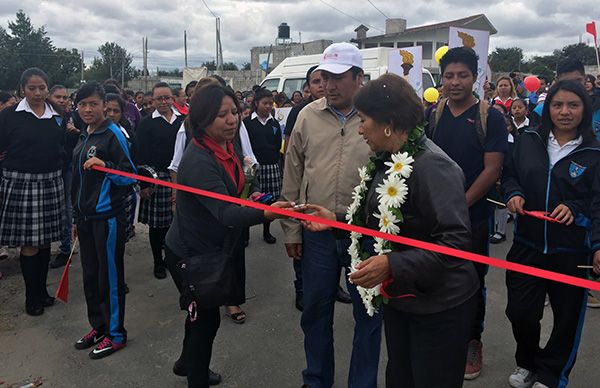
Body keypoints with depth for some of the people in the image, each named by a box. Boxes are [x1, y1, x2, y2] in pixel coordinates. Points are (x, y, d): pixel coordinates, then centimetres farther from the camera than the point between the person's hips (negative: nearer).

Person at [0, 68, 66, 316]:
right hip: (20, 184, -4)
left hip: (51, 183, 4)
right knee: (29, 244, 0)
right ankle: (31, 297, 16)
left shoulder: (57, 116, 9)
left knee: (45, 240, 11)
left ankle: (42, 290, 26)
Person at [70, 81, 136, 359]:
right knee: (90, 274, 14)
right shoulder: (83, 138, 14)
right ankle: (98, 326, 30)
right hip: (86, 216, 8)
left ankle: (115, 334, 15)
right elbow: (79, 181, 19)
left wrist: (105, 165, -29)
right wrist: (76, 217, 21)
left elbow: (130, 176, -13)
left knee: (110, 276, 2)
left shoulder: (114, 134, -10)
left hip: (108, 216, -8)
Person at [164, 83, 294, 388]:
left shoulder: (229, 148, -2)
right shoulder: (197, 161, -30)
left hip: (214, 248, 9)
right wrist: (264, 213, -58)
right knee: (207, 318, 1)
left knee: (202, 312, 26)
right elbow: (225, 212, -44)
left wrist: (249, 197, 1)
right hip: (189, 254, -9)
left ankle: (188, 363, 52)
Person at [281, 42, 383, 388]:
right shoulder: (308, 116, 2)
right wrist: (292, 230, 6)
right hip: (317, 232, 3)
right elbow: (292, 178, 6)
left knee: (368, 314, 12)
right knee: (316, 310, 16)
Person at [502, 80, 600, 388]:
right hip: (527, 244, 2)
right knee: (519, 311, 5)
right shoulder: (528, 141, 4)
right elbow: (509, 175, 14)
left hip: (572, 250, -1)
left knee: (567, 317, 11)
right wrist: (514, 194, -7)